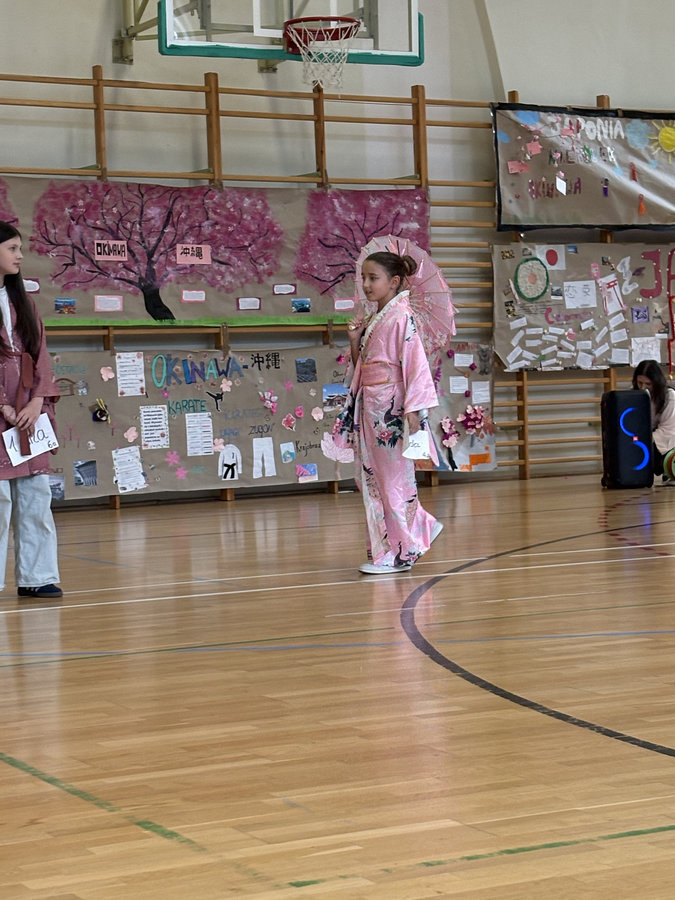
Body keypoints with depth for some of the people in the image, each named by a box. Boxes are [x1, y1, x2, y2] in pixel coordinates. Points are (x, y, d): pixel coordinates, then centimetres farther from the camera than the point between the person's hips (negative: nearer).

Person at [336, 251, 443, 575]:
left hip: (391, 406, -9)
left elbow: (414, 362, -16)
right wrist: (354, 340, 4)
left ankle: (398, 552, 5)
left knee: (393, 476, -2)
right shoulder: (371, 320, 16)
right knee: (371, 475, 10)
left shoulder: (401, 316, -10)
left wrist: (412, 408, -21)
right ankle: (419, 528, 23)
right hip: (369, 405, 9)